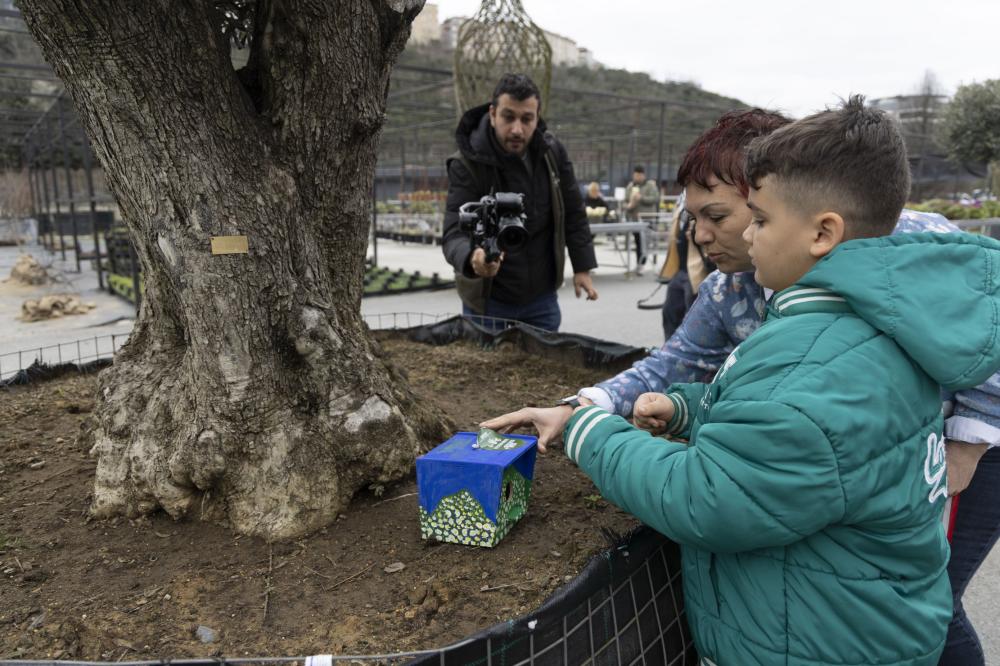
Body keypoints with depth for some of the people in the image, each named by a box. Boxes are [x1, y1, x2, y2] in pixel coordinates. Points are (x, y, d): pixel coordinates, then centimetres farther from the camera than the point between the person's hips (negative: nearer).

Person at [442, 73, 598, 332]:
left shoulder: (552, 152, -4)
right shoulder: (466, 163, -19)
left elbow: (572, 212, 6)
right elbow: (455, 233, -27)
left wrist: (582, 267, 4)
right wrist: (472, 258, -49)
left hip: (542, 296, 4)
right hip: (488, 301, -4)